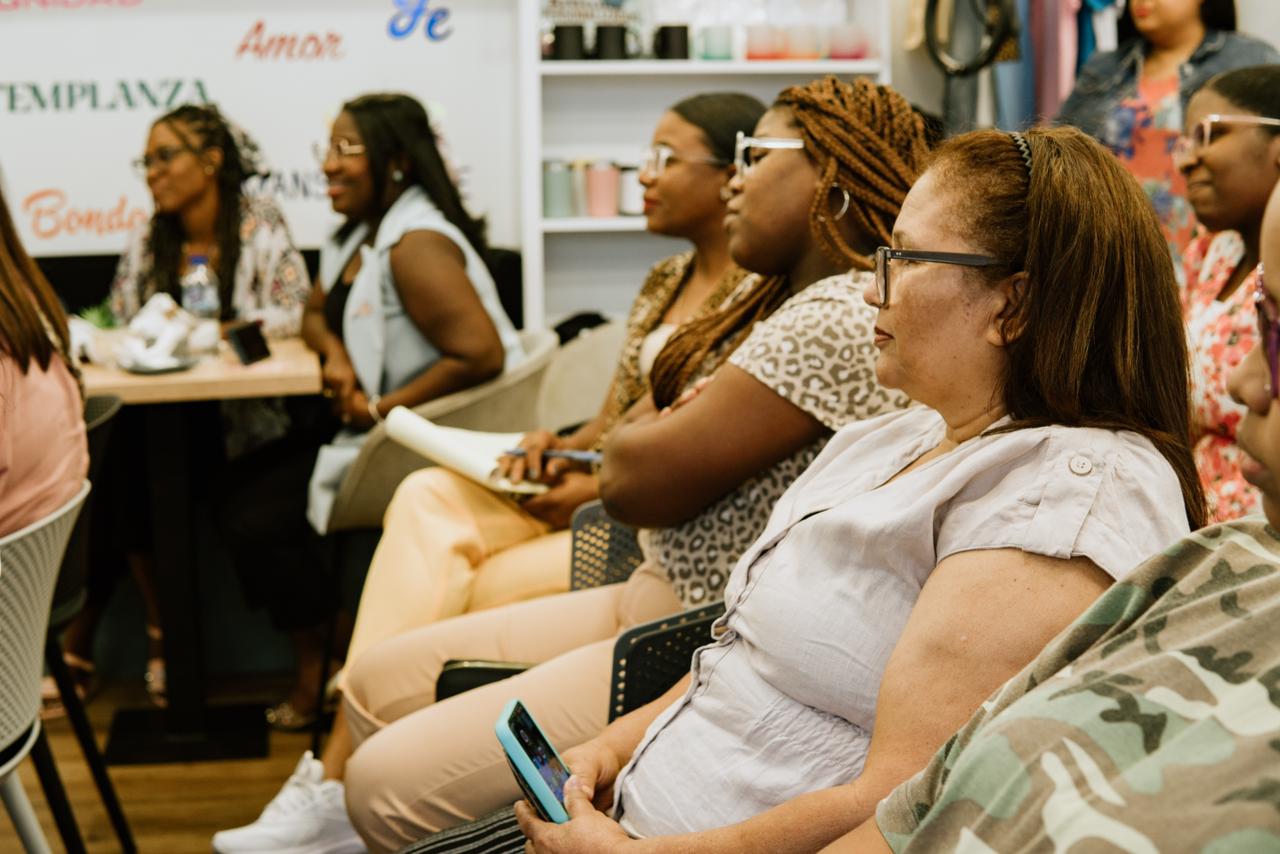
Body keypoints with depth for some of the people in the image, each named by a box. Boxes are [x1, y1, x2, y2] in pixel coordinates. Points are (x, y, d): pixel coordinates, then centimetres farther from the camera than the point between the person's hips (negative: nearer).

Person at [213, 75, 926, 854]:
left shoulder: (840, 320, -20)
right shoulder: (785, 300, 15)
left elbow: (641, 480, -18)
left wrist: (635, 437, 2)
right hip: (654, 599, 11)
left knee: (391, 782, -16)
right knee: (380, 682, 13)